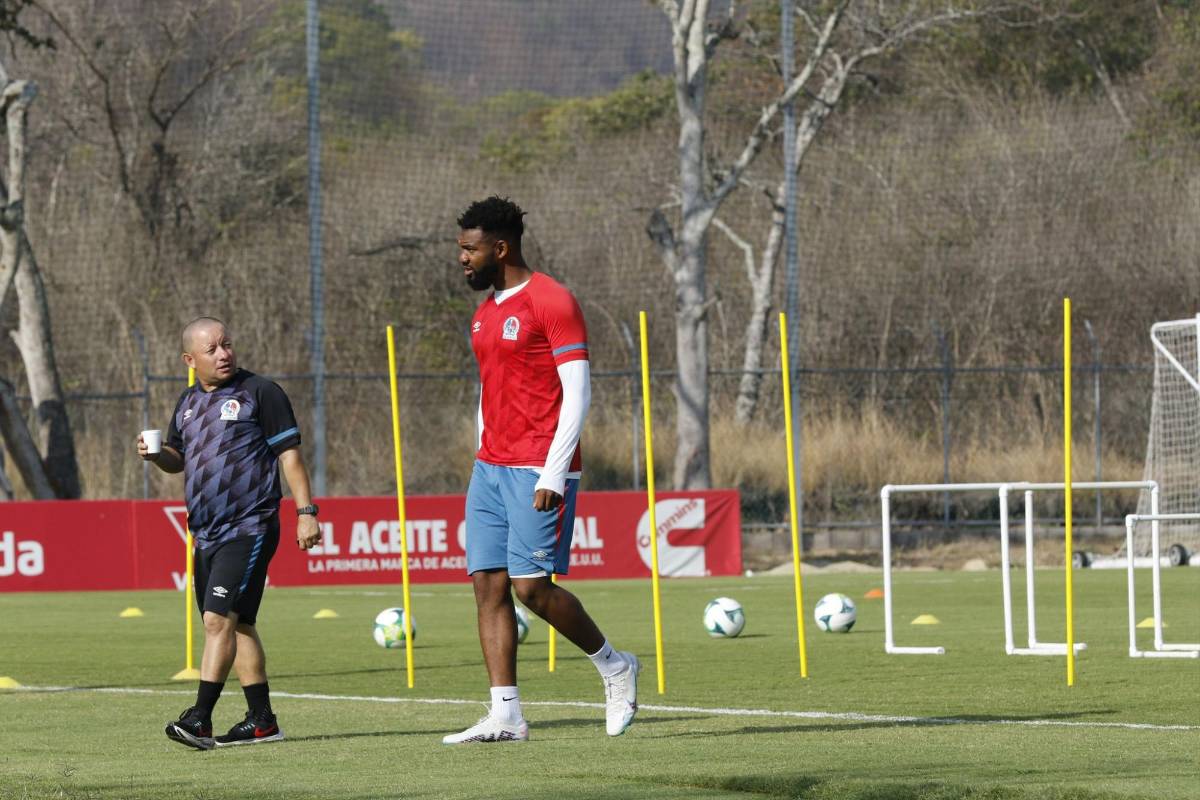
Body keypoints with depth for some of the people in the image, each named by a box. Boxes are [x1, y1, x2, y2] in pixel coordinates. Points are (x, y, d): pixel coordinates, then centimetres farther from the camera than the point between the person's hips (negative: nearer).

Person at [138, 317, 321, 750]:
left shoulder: (260, 392, -4)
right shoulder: (189, 401, 15)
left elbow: (289, 454, -4)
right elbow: (179, 458, 25)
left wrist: (306, 511, -10)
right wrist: (156, 454, 2)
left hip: (249, 530, -8)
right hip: (206, 533, 8)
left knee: (219, 619, -16)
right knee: (238, 625, 11)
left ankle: (200, 718, -21)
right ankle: (262, 720, 17)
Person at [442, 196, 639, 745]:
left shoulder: (551, 302, -9)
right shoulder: (485, 312, 17)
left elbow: (577, 394, -13)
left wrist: (553, 474, -18)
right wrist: (486, 465, 17)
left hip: (539, 470, -8)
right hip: (490, 467, 8)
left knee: (532, 586, -12)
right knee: (488, 585, 0)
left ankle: (614, 666, 10)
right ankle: (506, 716, -1)